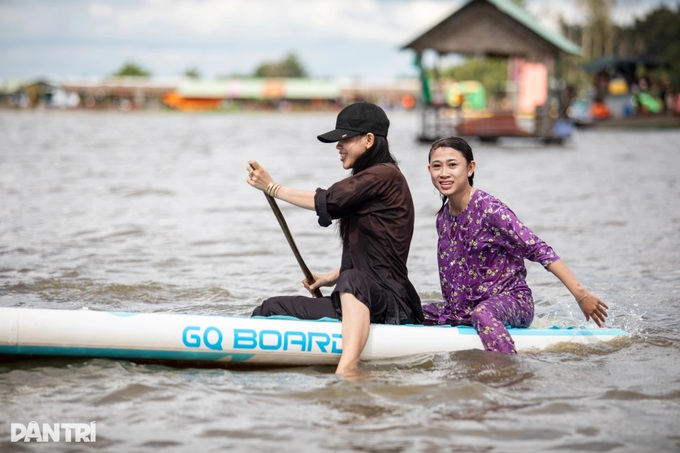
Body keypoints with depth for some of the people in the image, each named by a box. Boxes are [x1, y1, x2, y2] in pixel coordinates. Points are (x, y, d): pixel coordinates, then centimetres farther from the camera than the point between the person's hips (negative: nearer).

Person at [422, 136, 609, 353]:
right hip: (464, 308, 8)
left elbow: (538, 249, -21)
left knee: (483, 313, -40)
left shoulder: (489, 209, -17)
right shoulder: (443, 218, 5)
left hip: (510, 301, -8)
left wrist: (581, 294, -25)